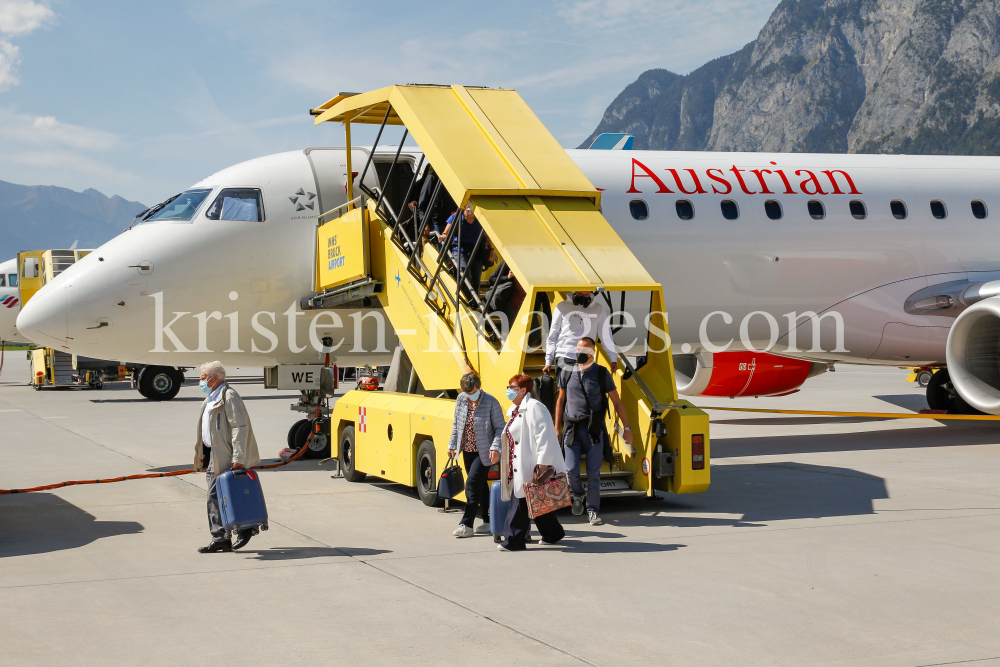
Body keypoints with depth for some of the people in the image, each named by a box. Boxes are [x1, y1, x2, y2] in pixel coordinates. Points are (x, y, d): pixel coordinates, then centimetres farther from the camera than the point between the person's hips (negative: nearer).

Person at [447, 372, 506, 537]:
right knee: (480, 485, 14)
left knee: (473, 483, -13)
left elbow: (499, 428, -8)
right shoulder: (461, 400, 4)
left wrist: (495, 447, -19)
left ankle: (467, 524, -10)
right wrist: (452, 444, 13)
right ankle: (488, 521, 24)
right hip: (468, 450, 6)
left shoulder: (491, 403, -12)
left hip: (484, 452, -6)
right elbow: (456, 424, 15)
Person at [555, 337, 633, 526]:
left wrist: (627, 428, 4)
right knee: (571, 469, -7)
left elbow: (617, 402, 7)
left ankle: (593, 511, 8)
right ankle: (577, 495, 24)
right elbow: (561, 400, 18)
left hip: (594, 430, -1)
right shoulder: (567, 373, 9)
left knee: (593, 473, -3)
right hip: (572, 429, 1)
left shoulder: (602, 374, 3)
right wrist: (557, 428, 15)